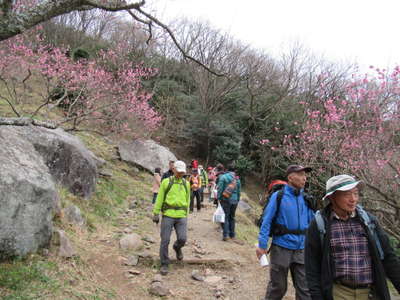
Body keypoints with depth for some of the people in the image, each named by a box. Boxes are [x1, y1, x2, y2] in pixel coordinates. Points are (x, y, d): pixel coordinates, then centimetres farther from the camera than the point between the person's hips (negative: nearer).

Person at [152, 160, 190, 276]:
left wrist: (186, 215, 19)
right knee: (165, 240, -2)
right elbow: (159, 199, 1)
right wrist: (156, 214, -2)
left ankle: (177, 247, 27)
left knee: (182, 239, -9)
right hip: (168, 215, -2)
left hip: (181, 216, 2)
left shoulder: (186, 184, 10)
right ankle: (164, 264, 15)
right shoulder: (166, 182, 0)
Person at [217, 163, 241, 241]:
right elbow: (239, 191, 11)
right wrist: (238, 199, 19)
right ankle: (232, 235, 20)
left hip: (226, 200, -4)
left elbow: (220, 188, -11)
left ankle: (225, 235, -6)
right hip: (234, 200, 4)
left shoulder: (223, 177, -8)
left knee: (226, 217, 0)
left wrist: (219, 198, -4)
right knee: (232, 217, 14)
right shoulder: (237, 178, 6)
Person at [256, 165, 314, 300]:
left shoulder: (306, 199, 4)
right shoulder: (278, 196, -10)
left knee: (304, 288, 7)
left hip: (301, 250, 4)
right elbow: (267, 221, -11)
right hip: (281, 248, -4)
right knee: (278, 287, 12)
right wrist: (262, 244, -15)